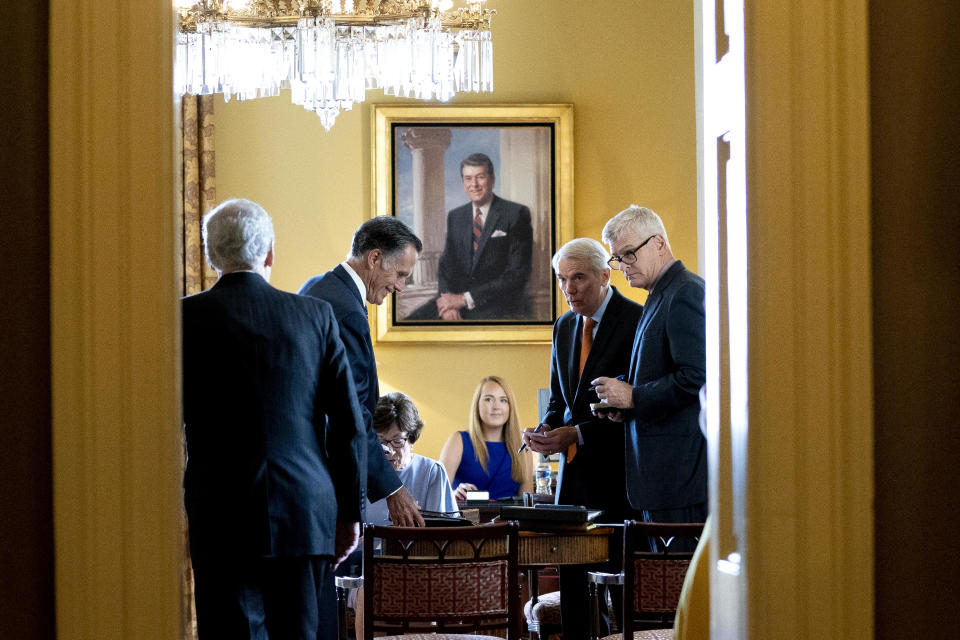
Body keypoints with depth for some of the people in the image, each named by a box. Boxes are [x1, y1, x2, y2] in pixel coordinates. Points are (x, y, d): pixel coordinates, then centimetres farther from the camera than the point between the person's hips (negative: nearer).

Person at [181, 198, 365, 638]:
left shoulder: (188, 317, -3)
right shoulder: (315, 315, 4)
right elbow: (349, 423, 4)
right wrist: (350, 512, 11)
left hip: (223, 515, -3)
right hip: (306, 515, 3)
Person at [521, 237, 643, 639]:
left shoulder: (636, 321, -8)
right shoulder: (564, 327, 16)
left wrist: (578, 434, -18)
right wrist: (545, 431, 0)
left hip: (616, 473, -7)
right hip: (573, 473, 7)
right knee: (572, 583, 5)